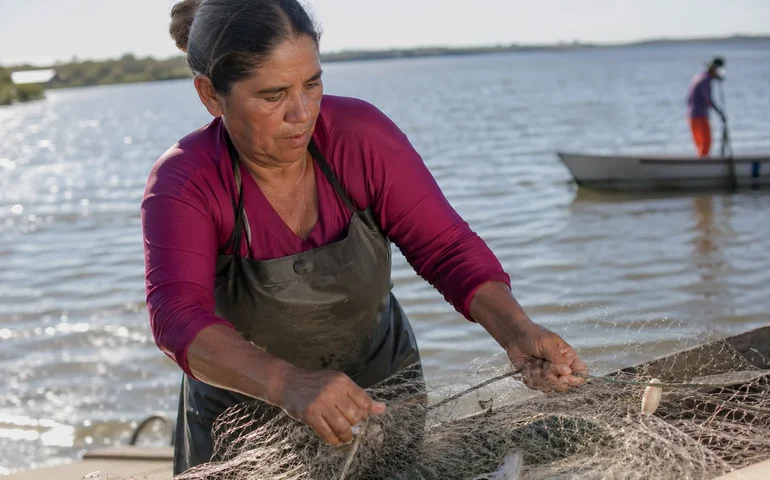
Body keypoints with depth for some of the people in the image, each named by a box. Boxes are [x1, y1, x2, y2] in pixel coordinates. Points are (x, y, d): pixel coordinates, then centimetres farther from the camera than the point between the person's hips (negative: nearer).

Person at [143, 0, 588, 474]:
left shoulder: (359, 135, -20)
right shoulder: (185, 183, -25)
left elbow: (446, 246, -18)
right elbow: (179, 318, -39)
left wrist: (515, 330, -36)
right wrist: (288, 383, -57)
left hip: (381, 385, 2)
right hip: (246, 409, -2)